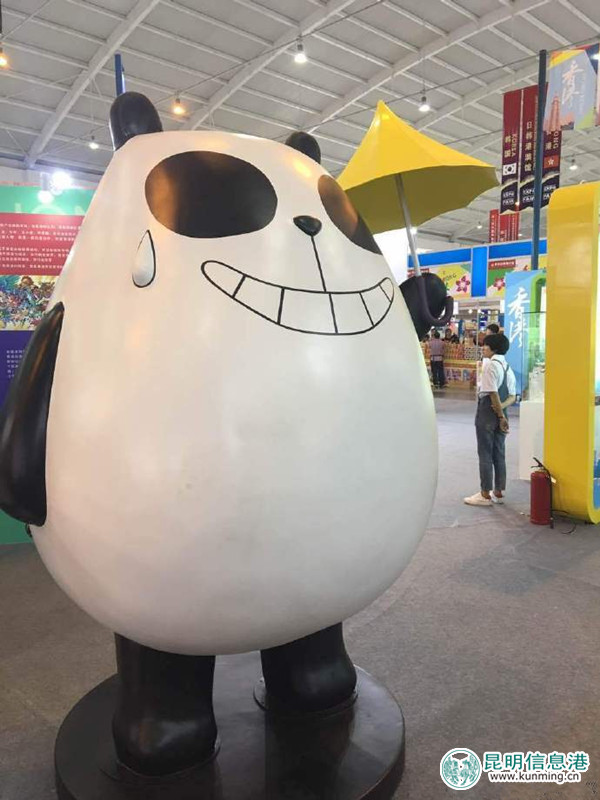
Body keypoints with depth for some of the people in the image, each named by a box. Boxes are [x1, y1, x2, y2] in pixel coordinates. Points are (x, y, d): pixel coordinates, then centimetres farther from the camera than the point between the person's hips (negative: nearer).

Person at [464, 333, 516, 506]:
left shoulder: (490, 365, -14)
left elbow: (493, 393, -18)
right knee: (499, 454, 13)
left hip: (487, 412, -8)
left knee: (485, 454, -1)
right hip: (499, 413, 8)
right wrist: (502, 408, -7)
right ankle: (499, 492, 20)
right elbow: (512, 396, 9)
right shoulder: (507, 367, 12)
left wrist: (501, 416, -12)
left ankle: (486, 494, 5)